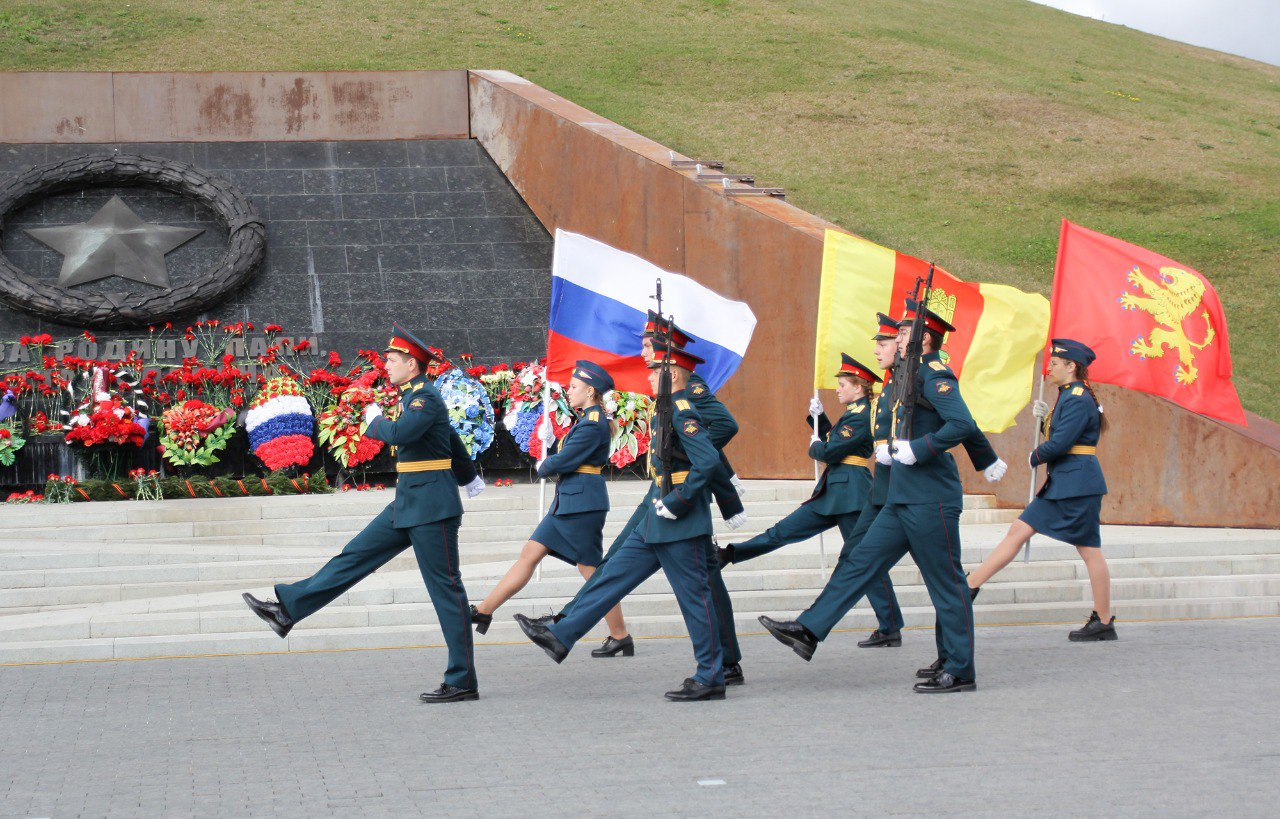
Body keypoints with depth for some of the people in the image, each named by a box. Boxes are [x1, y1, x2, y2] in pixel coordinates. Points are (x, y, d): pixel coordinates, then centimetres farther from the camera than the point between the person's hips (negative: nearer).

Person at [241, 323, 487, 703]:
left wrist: (375, 421, -10)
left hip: (431, 506, -9)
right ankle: (287, 608, 10)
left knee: (446, 590, -5)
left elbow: (400, 434, -32)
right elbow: (454, 443, 30)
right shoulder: (415, 397, 16)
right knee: (355, 556, 8)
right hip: (407, 504, 10)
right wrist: (468, 476, 46)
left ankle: (463, 682, -1)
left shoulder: (426, 397, -14)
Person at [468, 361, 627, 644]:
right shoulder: (588, 419, 14)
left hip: (582, 504, -10)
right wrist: (549, 465, 2)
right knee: (530, 554, 8)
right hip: (566, 502, 10)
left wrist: (543, 467, 2)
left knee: (592, 571, -3)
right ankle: (484, 611, 9)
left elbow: (562, 462, -18)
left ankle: (621, 637, 6)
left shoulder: (592, 425, -17)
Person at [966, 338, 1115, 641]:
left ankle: (1104, 623, 5)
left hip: (1078, 483, -10)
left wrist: (1035, 458, -4)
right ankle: (968, 586, 5)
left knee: (1090, 551, -3)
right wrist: (1045, 416, 4)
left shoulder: (1078, 399, -15)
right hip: (1060, 484, 10)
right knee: (1019, 530, 6)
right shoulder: (1068, 397, 16)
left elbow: (1059, 444, -21)